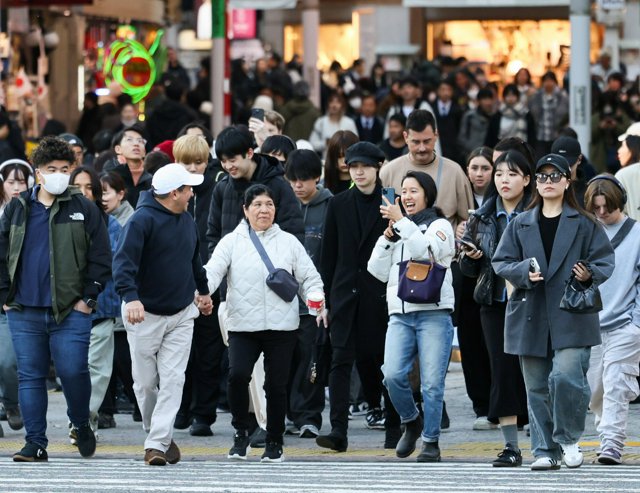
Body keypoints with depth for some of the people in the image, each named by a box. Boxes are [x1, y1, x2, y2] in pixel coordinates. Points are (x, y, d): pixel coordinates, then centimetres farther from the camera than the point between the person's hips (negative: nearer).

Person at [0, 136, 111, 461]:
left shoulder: (84, 210, 2)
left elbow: (100, 258, 2)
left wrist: (88, 298, -4)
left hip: (70, 312, -3)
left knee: (73, 371, -7)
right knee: (30, 376, 3)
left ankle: (81, 425, 20)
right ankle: (35, 444, 8)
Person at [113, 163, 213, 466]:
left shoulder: (187, 221, 8)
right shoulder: (142, 220, -15)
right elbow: (124, 261, -26)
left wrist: (202, 290, 36)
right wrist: (130, 296, -40)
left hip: (181, 315, 5)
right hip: (146, 315, -5)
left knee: (172, 380, -6)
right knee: (145, 383, 4)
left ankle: (157, 444, -9)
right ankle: (159, 435, 24)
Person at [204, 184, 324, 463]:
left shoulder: (288, 242, 10)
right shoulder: (232, 242, 6)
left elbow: (309, 278, 11)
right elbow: (213, 271, -6)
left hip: (282, 326, 1)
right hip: (243, 326, -1)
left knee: (276, 384, 3)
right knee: (237, 375, -21)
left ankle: (275, 442, 18)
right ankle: (241, 432, -2)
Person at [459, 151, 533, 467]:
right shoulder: (482, 218, 11)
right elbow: (467, 269, 16)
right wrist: (470, 256, -4)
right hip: (494, 304, 4)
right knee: (503, 371, 0)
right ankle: (511, 446, 2)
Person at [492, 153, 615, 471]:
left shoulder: (584, 224, 5)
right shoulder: (520, 225, 12)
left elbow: (605, 260, 5)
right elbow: (501, 262, 10)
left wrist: (590, 274, -16)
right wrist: (523, 272, -9)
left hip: (571, 317, -3)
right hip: (531, 319, 3)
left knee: (566, 376, -18)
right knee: (537, 388, 5)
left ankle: (568, 439, 3)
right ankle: (545, 451, 13)